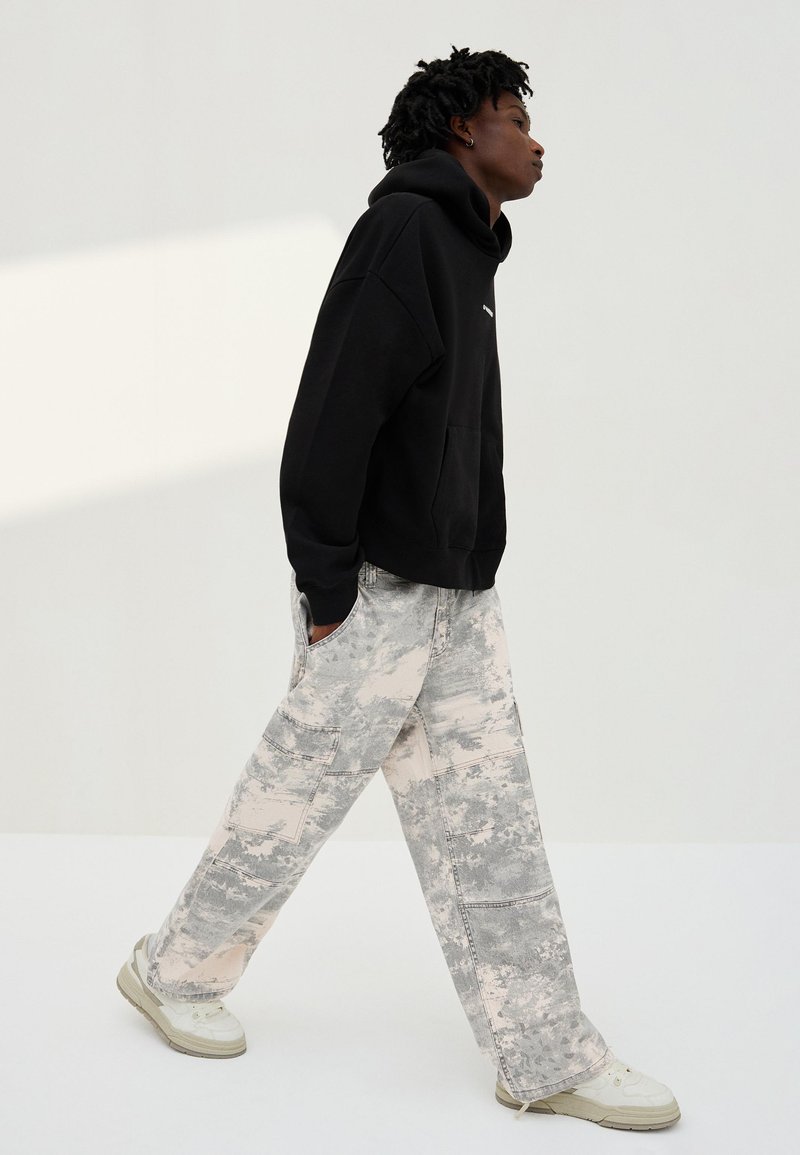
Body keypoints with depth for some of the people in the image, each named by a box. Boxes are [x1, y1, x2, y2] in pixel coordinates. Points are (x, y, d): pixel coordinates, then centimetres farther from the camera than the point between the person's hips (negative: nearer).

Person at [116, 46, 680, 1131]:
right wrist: (325, 583, -20)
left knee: (487, 818, 6)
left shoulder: (463, 251, 18)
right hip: (381, 588, -9)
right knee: (297, 794, 4)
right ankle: (174, 970, 25)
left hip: (459, 591, 9)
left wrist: (468, 571, 17)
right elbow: (334, 411, -19)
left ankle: (547, 1054, 10)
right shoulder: (404, 227, -11)